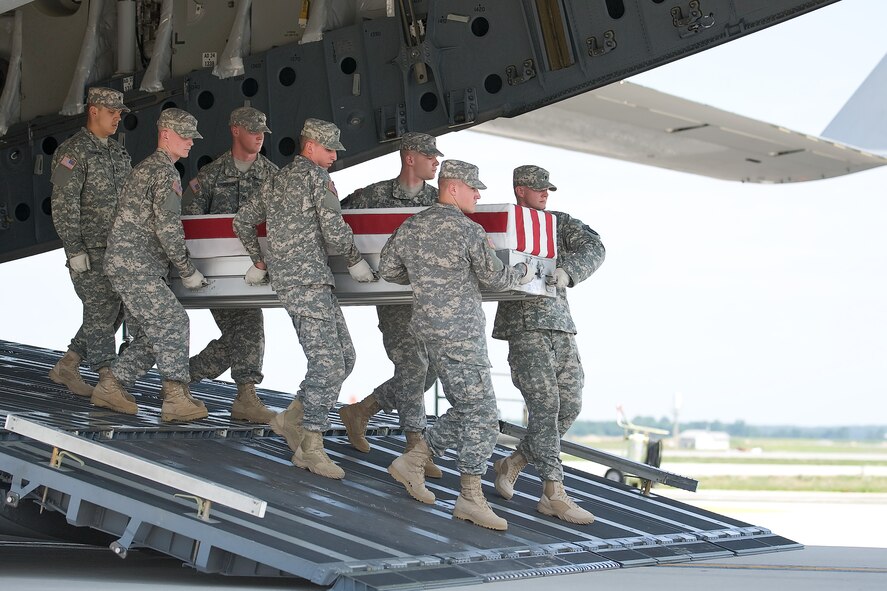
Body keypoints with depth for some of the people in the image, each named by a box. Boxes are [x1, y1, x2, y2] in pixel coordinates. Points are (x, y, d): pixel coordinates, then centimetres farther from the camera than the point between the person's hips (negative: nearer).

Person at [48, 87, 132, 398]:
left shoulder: (119, 153, 17)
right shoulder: (73, 152, -8)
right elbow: (63, 206, -13)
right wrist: (75, 250, -18)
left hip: (117, 248, 8)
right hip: (89, 250, -8)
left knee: (114, 310, 7)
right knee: (102, 310, -7)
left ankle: (66, 368, 17)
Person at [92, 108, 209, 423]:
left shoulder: (147, 167, 22)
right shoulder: (166, 171, -11)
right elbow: (168, 228, -18)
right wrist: (188, 271, -11)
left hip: (139, 266, 10)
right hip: (134, 266, -10)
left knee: (156, 331, 10)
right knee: (172, 322, -12)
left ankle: (111, 385, 15)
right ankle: (176, 398, -13)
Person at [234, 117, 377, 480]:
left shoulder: (276, 182, 22)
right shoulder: (316, 176, -4)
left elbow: (242, 221, 28)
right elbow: (334, 230, -10)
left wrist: (258, 259, 34)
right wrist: (355, 261, 4)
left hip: (285, 276, 9)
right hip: (307, 280, -9)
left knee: (344, 358, 9)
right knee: (327, 363, -12)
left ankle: (291, 419, 11)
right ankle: (311, 447, -12)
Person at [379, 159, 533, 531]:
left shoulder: (410, 227, 10)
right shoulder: (468, 231, -11)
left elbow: (388, 269, 16)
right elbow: (496, 279, -5)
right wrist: (524, 273, 14)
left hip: (428, 330, 8)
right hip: (460, 333, -8)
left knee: (464, 410, 18)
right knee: (480, 413, -4)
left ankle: (412, 462, 17)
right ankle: (470, 497, -3)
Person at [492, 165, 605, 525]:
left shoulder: (561, 223, 16)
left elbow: (593, 248, 0)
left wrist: (567, 271, -19)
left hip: (561, 326, 5)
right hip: (525, 326, -5)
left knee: (570, 405, 4)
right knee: (545, 405, -12)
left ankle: (512, 464, 20)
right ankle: (553, 494, -11)